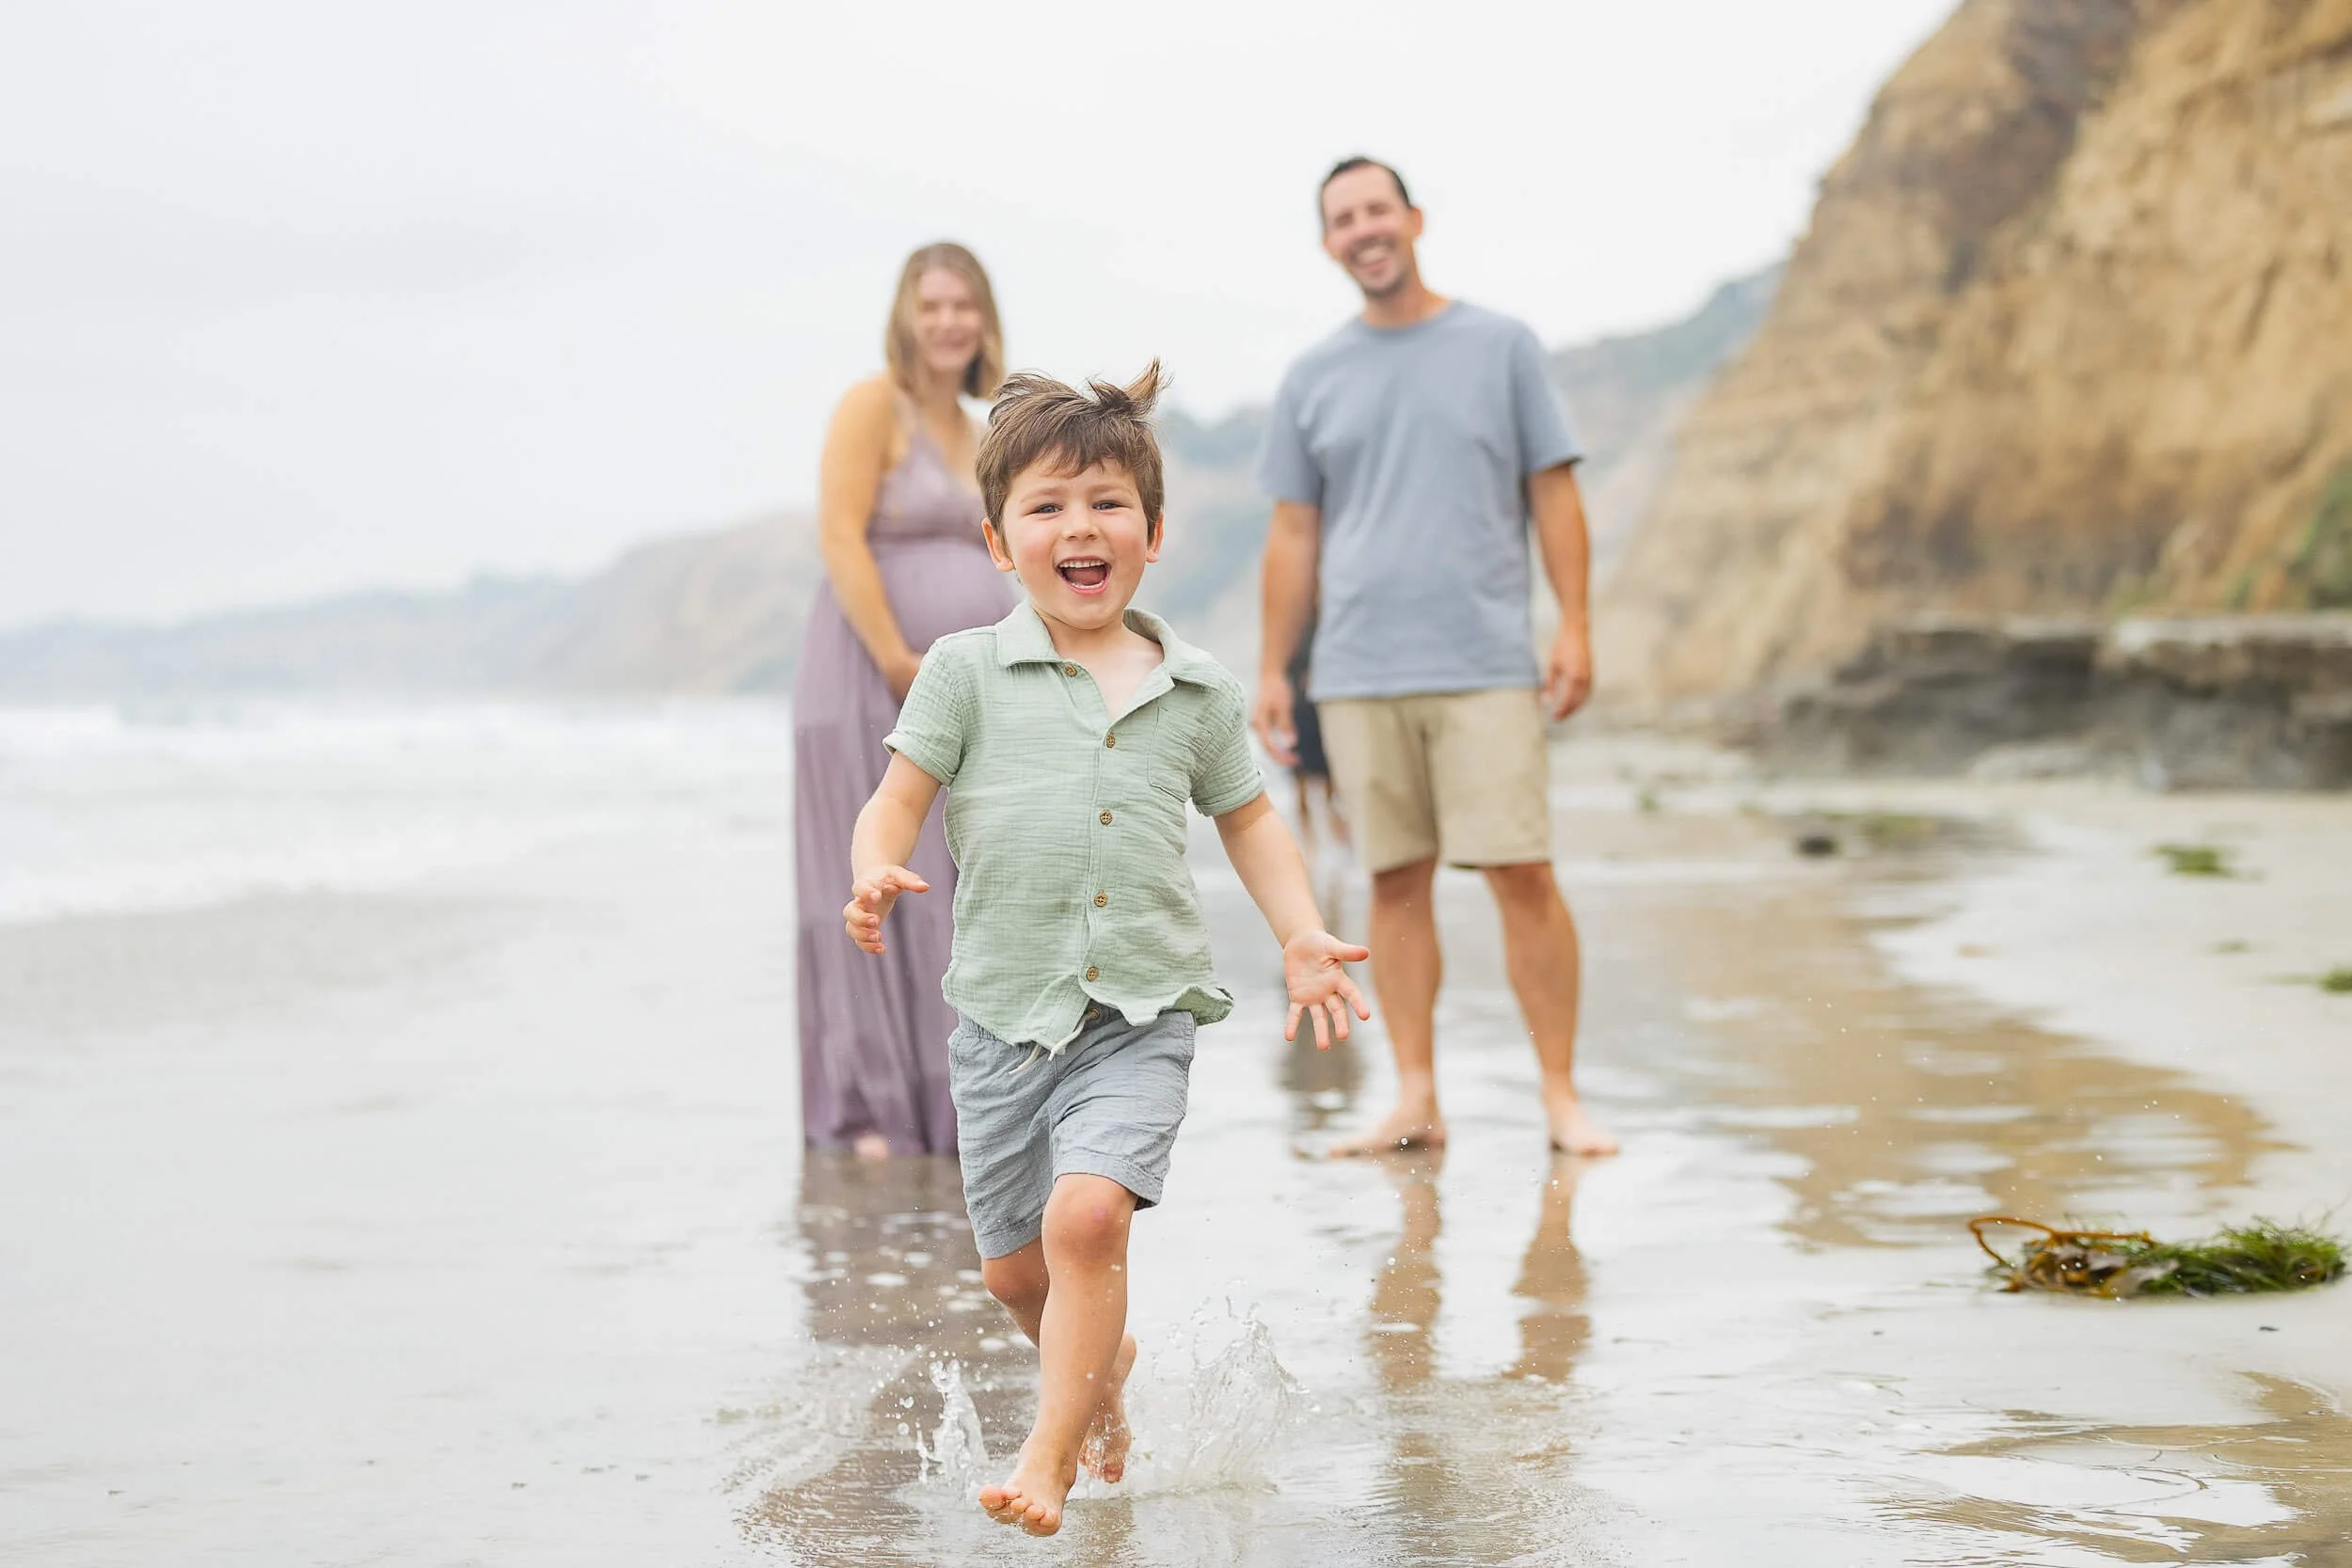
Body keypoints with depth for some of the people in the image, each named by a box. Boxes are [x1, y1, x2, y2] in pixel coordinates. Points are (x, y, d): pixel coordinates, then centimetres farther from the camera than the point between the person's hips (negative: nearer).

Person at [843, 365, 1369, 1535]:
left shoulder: (1198, 692, 5)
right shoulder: (968, 672, -1)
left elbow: (1248, 818, 18)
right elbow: (900, 797, -3)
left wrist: (1301, 935, 6)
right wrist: (877, 873, -24)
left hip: (1143, 1011, -1)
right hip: (1004, 1010, 1)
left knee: (1088, 1216, -23)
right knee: (1015, 1267, 13)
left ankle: (1048, 1456, -11)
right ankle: (1105, 1365, 45)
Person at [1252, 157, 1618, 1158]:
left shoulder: (1500, 348, 7)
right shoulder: (1313, 380, 12)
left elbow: (1553, 493, 6)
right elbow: (1294, 534, 13)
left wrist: (1576, 626, -3)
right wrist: (1272, 671, 9)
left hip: (1485, 665, -2)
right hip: (1358, 675, 2)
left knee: (1522, 874, -7)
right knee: (1397, 881, 3)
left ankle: (1561, 1095, 1)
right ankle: (1415, 1101, 9)